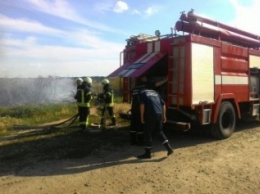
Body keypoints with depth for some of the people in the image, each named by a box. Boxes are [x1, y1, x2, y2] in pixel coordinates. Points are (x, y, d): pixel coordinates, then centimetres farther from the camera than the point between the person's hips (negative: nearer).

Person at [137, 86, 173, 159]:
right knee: (159, 131, 20)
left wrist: (142, 117, -5)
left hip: (150, 115, -6)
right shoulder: (155, 93, 25)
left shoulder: (143, 93, 8)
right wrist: (164, 116, 21)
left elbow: (142, 105, -8)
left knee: (147, 133, 6)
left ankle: (147, 153, 13)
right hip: (159, 114, 6)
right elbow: (163, 104, 19)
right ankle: (168, 147, 12)